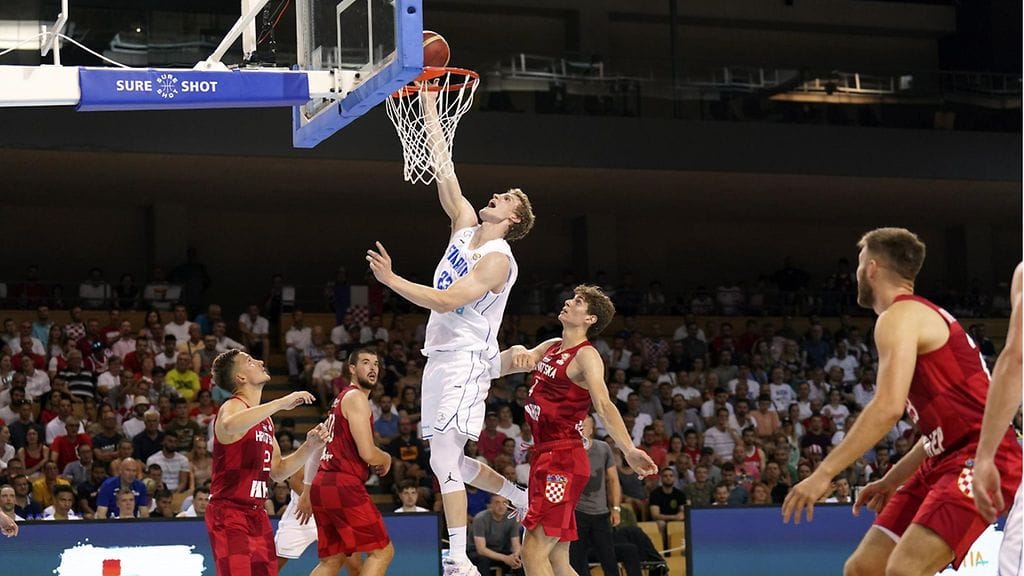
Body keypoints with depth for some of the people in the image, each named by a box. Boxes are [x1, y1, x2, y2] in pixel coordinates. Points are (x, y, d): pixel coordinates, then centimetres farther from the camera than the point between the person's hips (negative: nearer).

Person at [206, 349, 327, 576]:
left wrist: (309, 447, 4)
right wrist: (282, 403, -35)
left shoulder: (265, 418, 16)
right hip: (229, 514, -9)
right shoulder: (232, 407, -11)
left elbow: (278, 471, 19)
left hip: (256, 514, 9)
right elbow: (230, 425, -39)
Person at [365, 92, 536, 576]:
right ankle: (525, 500, 28)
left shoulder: (498, 259, -12)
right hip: (441, 355, 9)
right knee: (448, 462, 13)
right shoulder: (465, 224, 11)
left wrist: (391, 280, -22)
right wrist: (429, 108, 8)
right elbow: (443, 170, 11)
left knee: (445, 459, -16)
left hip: (467, 358, -9)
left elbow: (446, 301, -22)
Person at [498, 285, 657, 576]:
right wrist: (515, 352, -9)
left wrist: (629, 449, -39)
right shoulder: (550, 347, 16)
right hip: (545, 457, 9)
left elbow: (603, 405, -24)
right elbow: (500, 366, 14)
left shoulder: (587, 356, -10)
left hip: (564, 461, -9)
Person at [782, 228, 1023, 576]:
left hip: (979, 459, -10)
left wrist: (824, 474, -23)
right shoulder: (925, 316, 21)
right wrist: (891, 481, 25)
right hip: (946, 460, 10)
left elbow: (888, 408, -23)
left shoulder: (900, 316, -9)